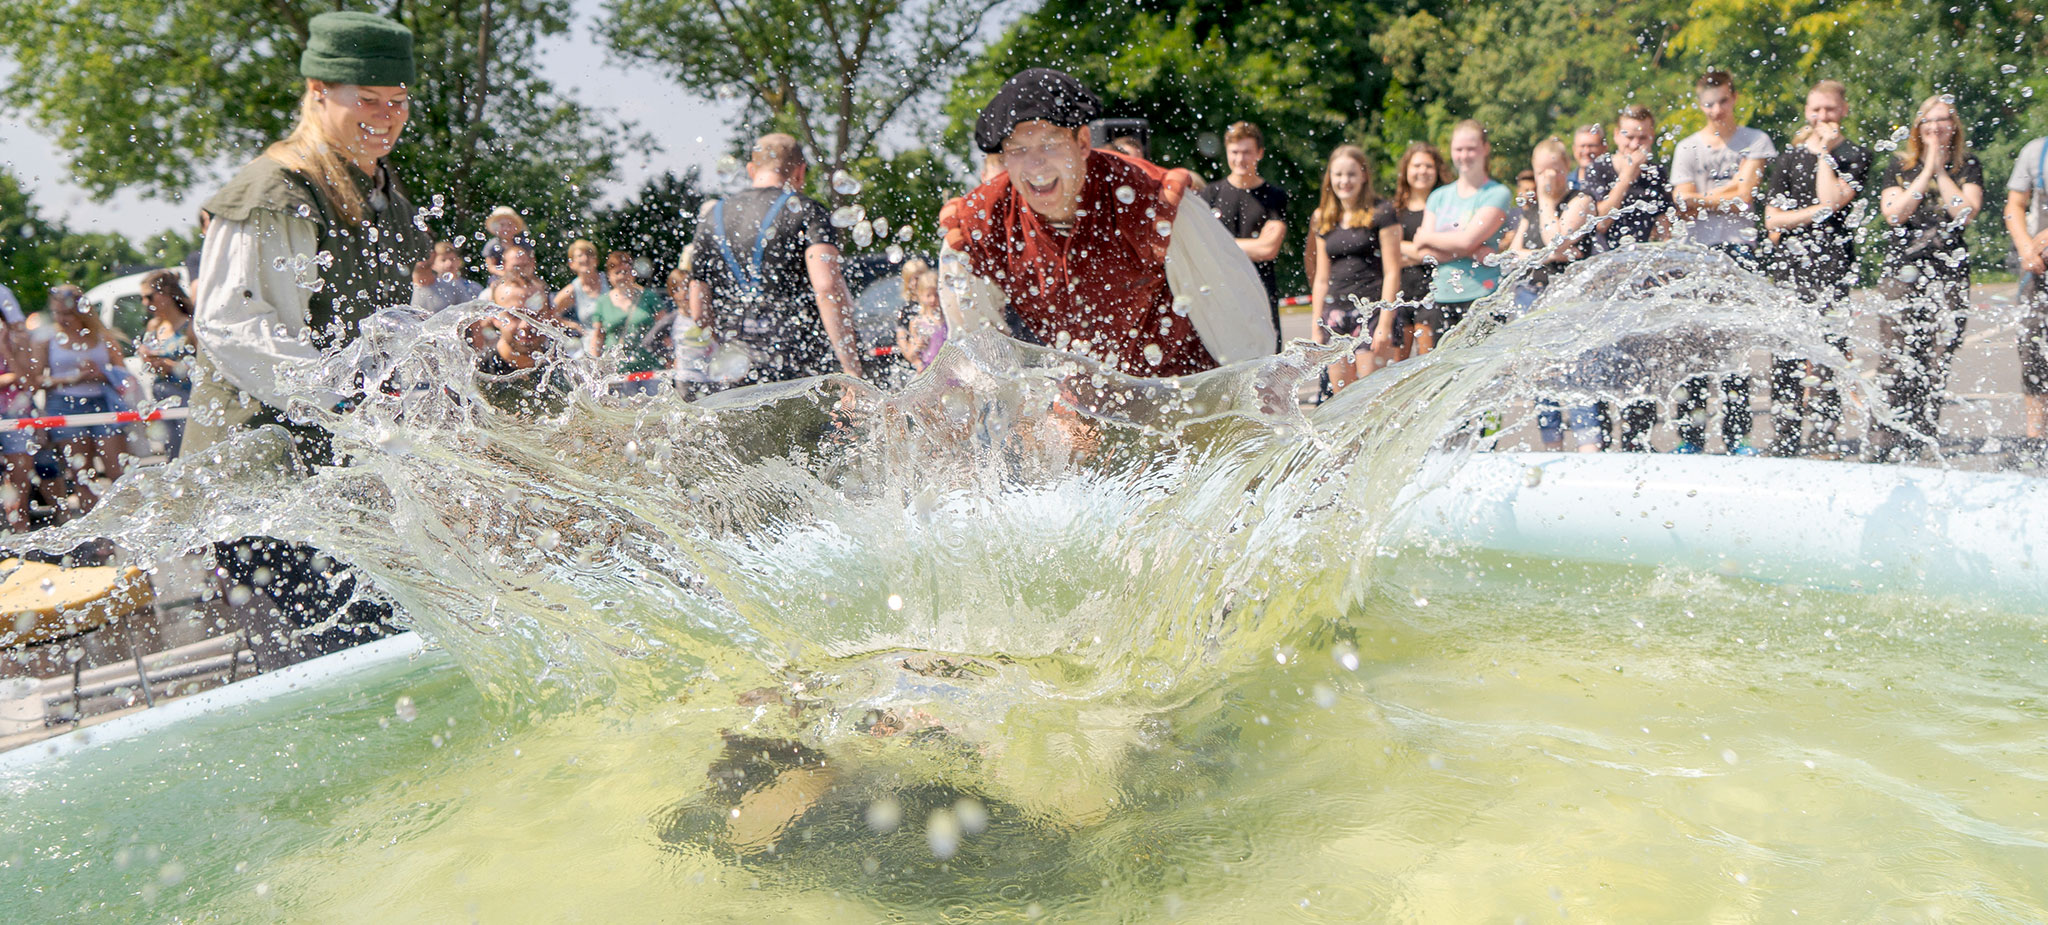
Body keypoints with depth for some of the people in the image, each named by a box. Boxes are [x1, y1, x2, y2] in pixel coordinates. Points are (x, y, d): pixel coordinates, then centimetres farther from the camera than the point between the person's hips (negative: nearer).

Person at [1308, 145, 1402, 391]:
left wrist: (1386, 324, -10)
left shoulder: (1381, 213, -1)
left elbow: (1392, 272, -4)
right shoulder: (1324, 220, 15)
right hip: (1335, 313, 5)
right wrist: (1317, 328, 14)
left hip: (1371, 310, -5)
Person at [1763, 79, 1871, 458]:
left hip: (1833, 263, -3)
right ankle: (1783, 441, 4)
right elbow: (1772, 218, 5)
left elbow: (1833, 200, -13)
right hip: (1790, 263, 3)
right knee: (1786, 355, 0)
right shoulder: (1789, 157, 13)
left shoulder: (1855, 156, 5)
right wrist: (1816, 212, -8)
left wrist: (1825, 152, -5)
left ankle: (1825, 440, -1)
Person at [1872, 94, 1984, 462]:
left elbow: (1966, 211, -6)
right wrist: (1927, 172, -6)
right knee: (1897, 359, -7)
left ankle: (1924, 442, 3)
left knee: (1939, 359, -3)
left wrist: (1941, 171, -4)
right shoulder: (1900, 165, 10)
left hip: (1950, 273, 1)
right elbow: (1894, 212, -5)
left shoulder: (1968, 166, 10)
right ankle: (1886, 442, -4)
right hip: (1902, 270, -1)